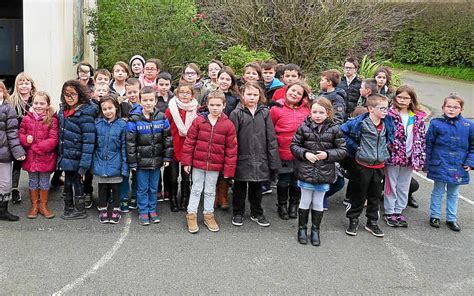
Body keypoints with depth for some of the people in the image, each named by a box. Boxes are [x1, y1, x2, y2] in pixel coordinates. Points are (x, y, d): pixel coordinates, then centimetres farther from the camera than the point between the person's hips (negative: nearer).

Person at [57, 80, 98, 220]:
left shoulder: (85, 113, -17)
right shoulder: (63, 111, 7)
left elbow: (89, 140, -20)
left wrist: (84, 164, -22)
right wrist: (60, 154, 14)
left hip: (76, 158, -7)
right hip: (66, 157, 7)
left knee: (75, 183, 5)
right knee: (68, 183, 17)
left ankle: (80, 210, 22)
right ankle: (69, 208, 33)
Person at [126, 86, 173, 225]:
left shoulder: (162, 117, -2)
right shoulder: (134, 119, -10)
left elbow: (167, 138, 4)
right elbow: (130, 142, -8)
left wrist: (167, 157, 2)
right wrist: (132, 162, -8)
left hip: (157, 160, 2)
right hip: (141, 160, -2)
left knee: (154, 187, 14)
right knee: (142, 188, 8)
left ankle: (152, 210, 29)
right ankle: (143, 212, 22)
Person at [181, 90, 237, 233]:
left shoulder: (228, 125, -8)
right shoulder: (199, 121, -8)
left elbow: (231, 149, -4)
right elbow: (189, 142, -3)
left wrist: (229, 169, -5)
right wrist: (187, 162, -4)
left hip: (215, 165, 0)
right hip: (198, 162, 0)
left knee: (210, 191, 15)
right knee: (196, 189, 12)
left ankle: (208, 214, 30)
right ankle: (191, 215, 23)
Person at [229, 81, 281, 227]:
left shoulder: (264, 113, 2)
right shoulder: (237, 113, -6)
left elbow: (271, 138, 2)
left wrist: (273, 160, -1)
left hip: (260, 160, 2)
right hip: (242, 159, -2)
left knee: (256, 187, 16)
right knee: (240, 187, 12)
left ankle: (257, 213, 31)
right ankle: (238, 213, 28)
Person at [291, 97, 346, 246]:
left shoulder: (334, 129, -5)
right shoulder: (304, 127, -5)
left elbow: (342, 150, -2)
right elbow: (294, 145, 1)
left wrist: (327, 154, -16)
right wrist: (305, 153, -15)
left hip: (324, 173, 1)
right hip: (306, 171, 0)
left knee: (318, 203, 13)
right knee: (305, 201, 10)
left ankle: (315, 230, 28)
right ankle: (302, 228, 27)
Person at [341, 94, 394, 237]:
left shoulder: (387, 122, 1)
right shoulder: (361, 122, -17)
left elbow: (390, 135, 22)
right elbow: (342, 131, -13)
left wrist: (385, 146, 8)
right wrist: (355, 146, -11)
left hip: (379, 165, 5)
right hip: (362, 165, -5)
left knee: (375, 195, 14)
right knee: (359, 194, 7)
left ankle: (372, 222, 28)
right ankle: (353, 220, 22)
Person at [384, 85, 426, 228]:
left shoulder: (418, 118, 3)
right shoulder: (390, 115, -9)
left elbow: (421, 138, 6)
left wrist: (420, 159, 3)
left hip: (409, 158, 4)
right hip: (393, 156, -4)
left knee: (404, 187, 14)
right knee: (391, 185, 8)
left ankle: (399, 211, 27)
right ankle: (389, 212, 20)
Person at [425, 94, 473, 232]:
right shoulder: (436, 123, -9)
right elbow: (428, 145, -3)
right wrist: (427, 163, -2)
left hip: (458, 168, 2)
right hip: (440, 166, -2)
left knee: (453, 194, 15)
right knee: (438, 192, 12)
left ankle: (451, 219, 28)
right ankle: (434, 216, 26)